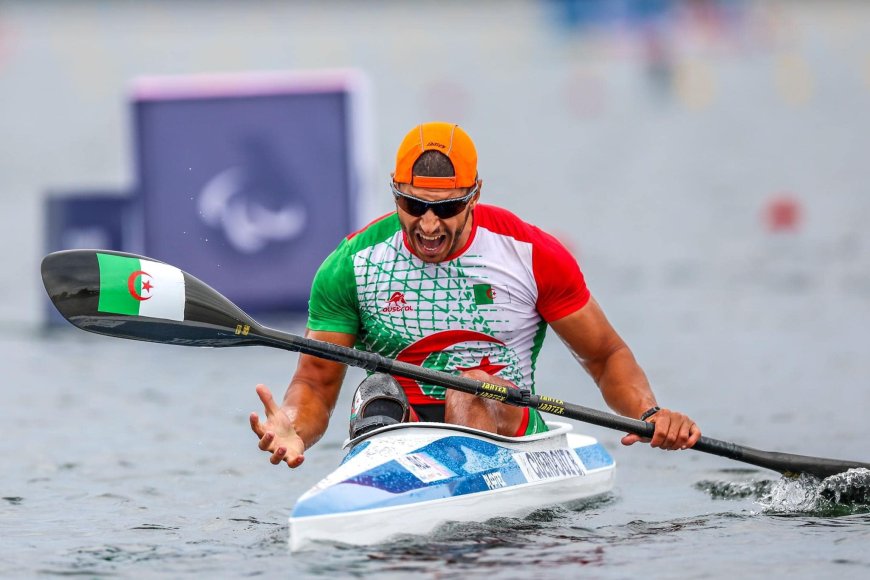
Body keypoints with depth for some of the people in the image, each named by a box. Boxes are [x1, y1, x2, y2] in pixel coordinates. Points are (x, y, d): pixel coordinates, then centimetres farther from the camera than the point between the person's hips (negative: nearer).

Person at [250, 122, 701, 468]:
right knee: (376, 393, -31)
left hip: (507, 425, -1)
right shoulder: (351, 267, -1)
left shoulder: (533, 257, -1)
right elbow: (316, 384, 0)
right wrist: (290, 428, -24)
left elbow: (607, 357, 7)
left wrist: (648, 413, -13)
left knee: (474, 386, -32)